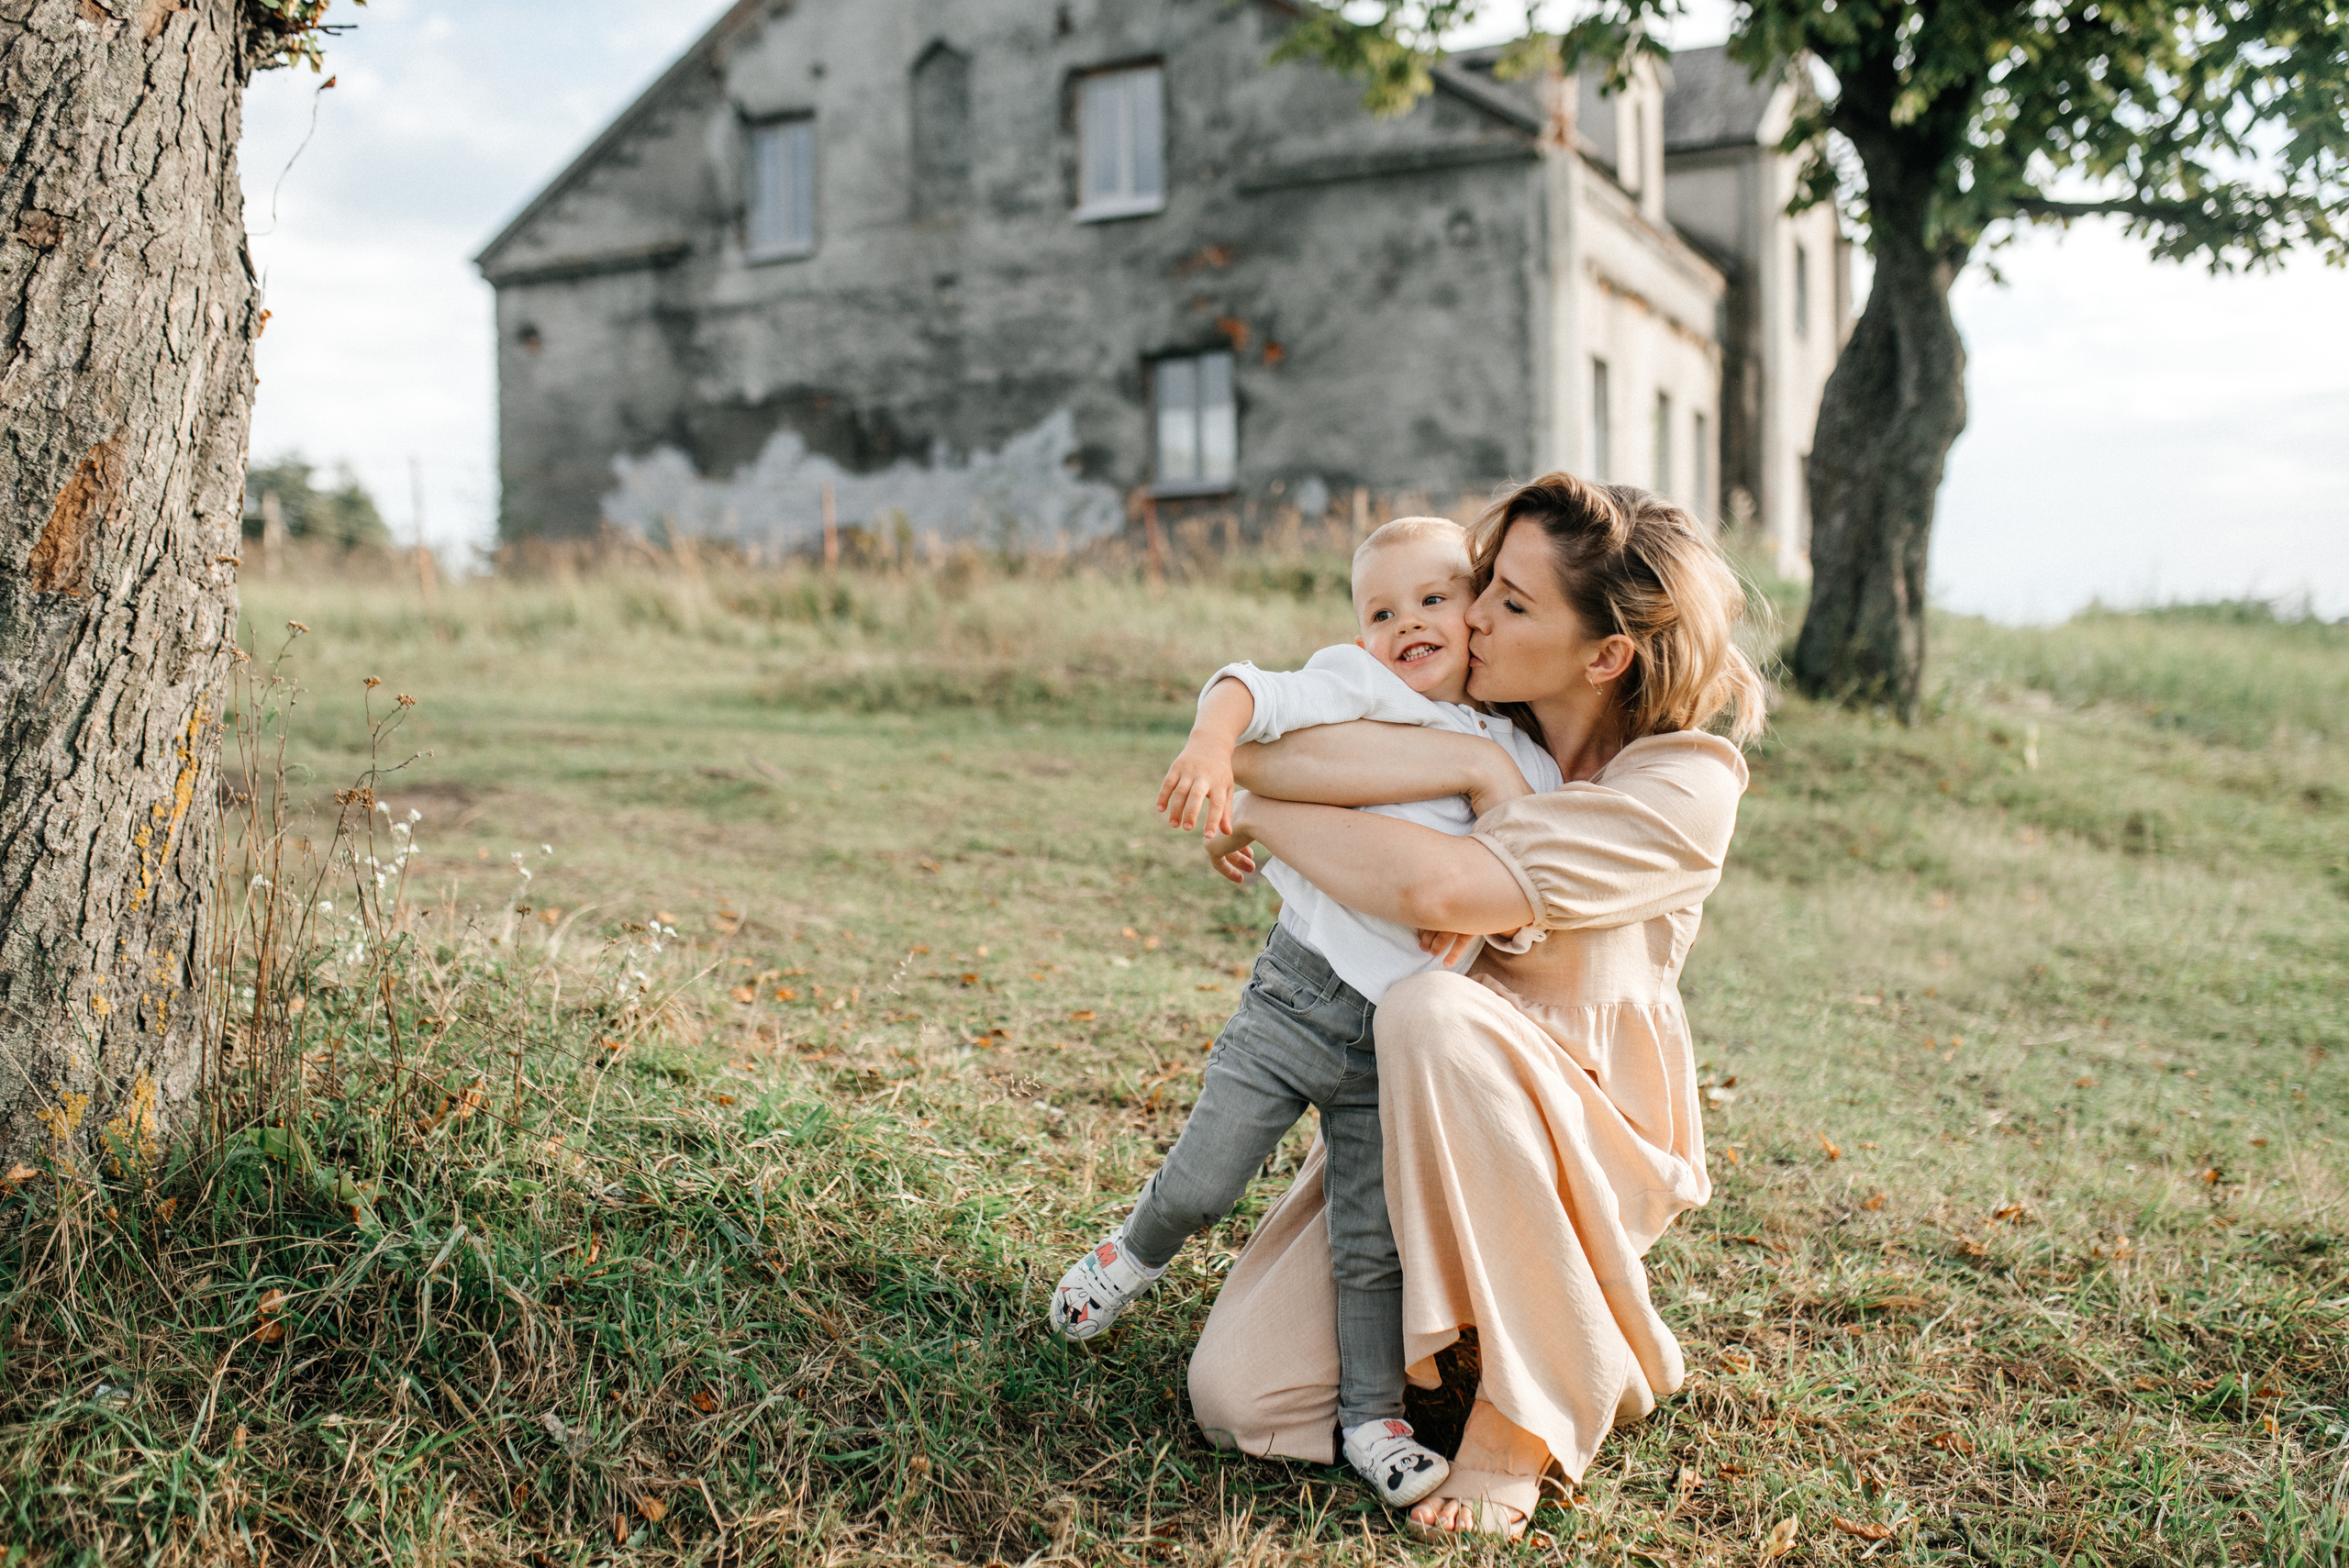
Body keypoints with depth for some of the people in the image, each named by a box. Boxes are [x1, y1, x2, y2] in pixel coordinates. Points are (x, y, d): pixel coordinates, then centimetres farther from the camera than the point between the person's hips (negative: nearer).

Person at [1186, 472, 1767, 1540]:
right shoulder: (1470, 716, -4)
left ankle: (1521, 1417, -20)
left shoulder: (1682, 786, -19)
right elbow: (1250, 753, -21)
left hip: (1581, 1139, -5)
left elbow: (1436, 889, -33)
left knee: (1432, 1011, -38)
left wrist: (1262, 815, -20)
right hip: (1412, 1121, 5)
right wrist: (1469, 766, -32)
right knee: (1237, 1396, -10)